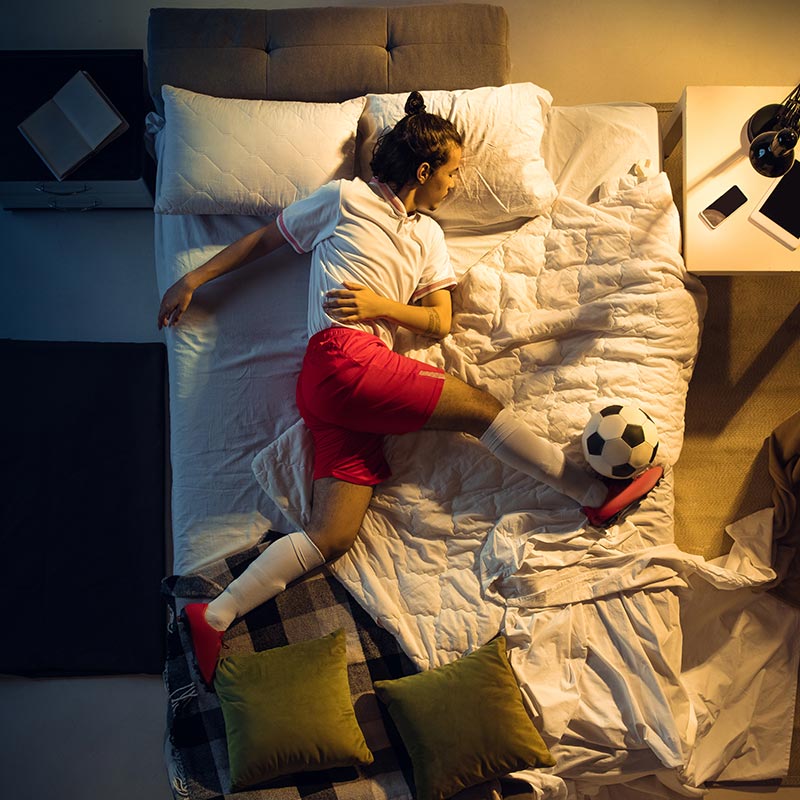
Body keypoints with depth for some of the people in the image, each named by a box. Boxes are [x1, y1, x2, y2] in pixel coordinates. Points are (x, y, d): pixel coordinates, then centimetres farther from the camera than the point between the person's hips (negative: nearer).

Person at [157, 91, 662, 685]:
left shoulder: (428, 235, 28)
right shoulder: (345, 198, 12)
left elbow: (441, 322, 18)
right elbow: (266, 238, 20)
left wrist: (379, 303, 0)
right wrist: (195, 279, 18)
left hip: (337, 390, 6)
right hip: (344, 355, -6)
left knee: (331, 537, -6)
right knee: (480, 407, -8)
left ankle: (214, 618, -3)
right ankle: (598, 493, 4)